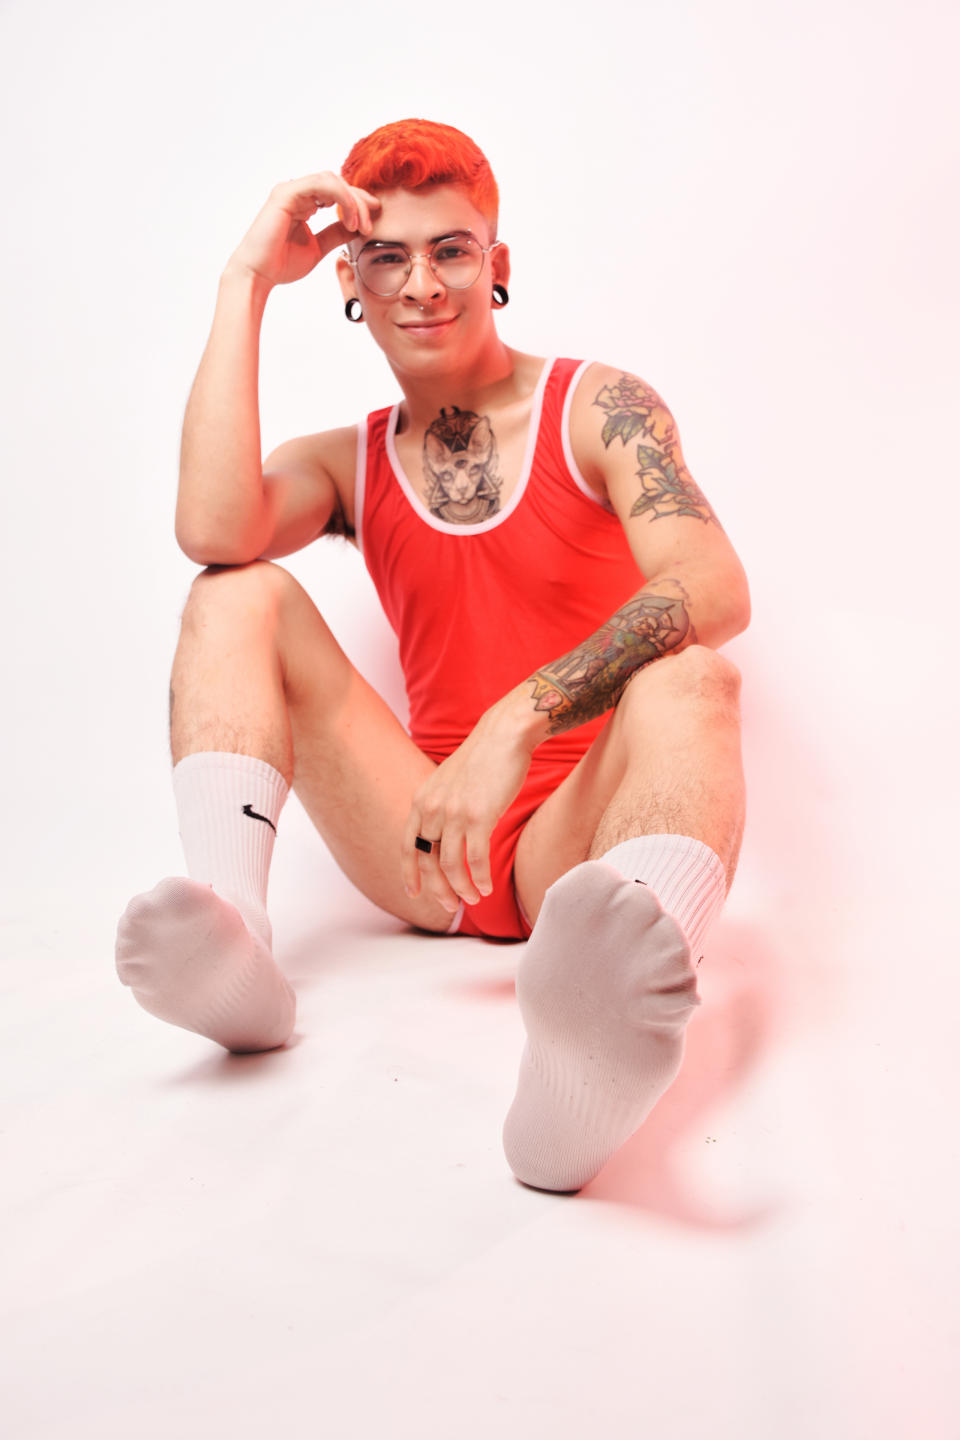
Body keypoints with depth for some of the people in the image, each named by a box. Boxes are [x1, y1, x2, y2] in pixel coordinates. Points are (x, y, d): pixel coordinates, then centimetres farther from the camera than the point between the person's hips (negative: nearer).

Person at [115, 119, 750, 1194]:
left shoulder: (598, 408, 3)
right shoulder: (347, 464, 12)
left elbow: (714, 591, -17)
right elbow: (212, 529, -13)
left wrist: (516, 724, -31)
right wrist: (245, 282, -5)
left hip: (581, 841, -2)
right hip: (427, 851, 3)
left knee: (688, 679, -33)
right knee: (241, 593, -9)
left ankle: (605, 1028, -65)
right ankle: (230, 935, -32)